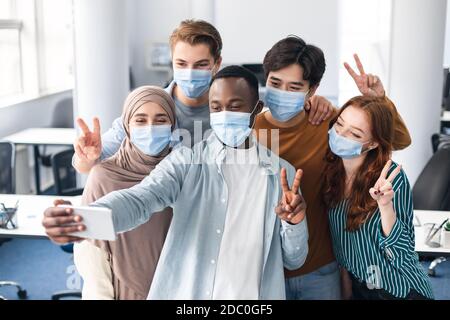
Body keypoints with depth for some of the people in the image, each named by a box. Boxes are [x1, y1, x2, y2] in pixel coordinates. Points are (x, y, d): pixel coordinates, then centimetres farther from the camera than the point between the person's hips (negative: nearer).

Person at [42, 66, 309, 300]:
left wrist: (294, 223, -18)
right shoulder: (186, 161, -4)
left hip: (253, 293, 1)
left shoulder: (282, 173, 0)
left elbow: (294, 260, 2)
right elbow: (140, 199, -22)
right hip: (186, 293, -1)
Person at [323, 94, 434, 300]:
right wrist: (345, 276, 4)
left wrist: (385, 205, -35)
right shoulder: (332, 168, -9)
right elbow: (339, 235, 4)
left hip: (398, 291, -4)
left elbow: (400, 251, -23)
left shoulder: (389, 178, -23)